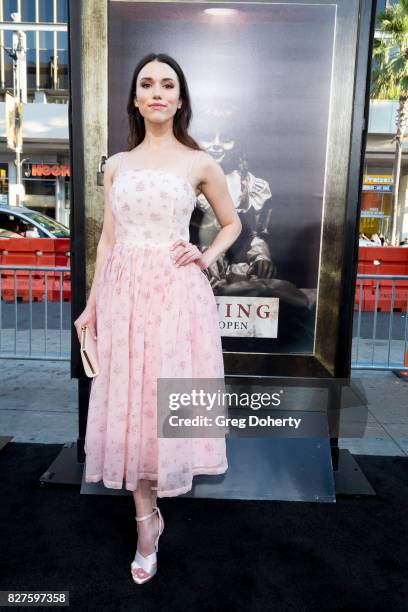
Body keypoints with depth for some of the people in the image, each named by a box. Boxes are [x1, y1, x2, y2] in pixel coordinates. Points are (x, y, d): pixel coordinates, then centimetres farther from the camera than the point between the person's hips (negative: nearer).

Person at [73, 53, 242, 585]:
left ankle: (149, 511, 34)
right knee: (129, 402, 5)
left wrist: (205, 258, -4)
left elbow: (232, 223, 14)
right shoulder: (116, 164, 11)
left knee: (168, 397, 5)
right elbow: (108, 239, 12)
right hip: (123, 292, 3)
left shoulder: (199, 163, 4)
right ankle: (146, 517, 24)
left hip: (177, 292, -2)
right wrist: (92, 303, 11)